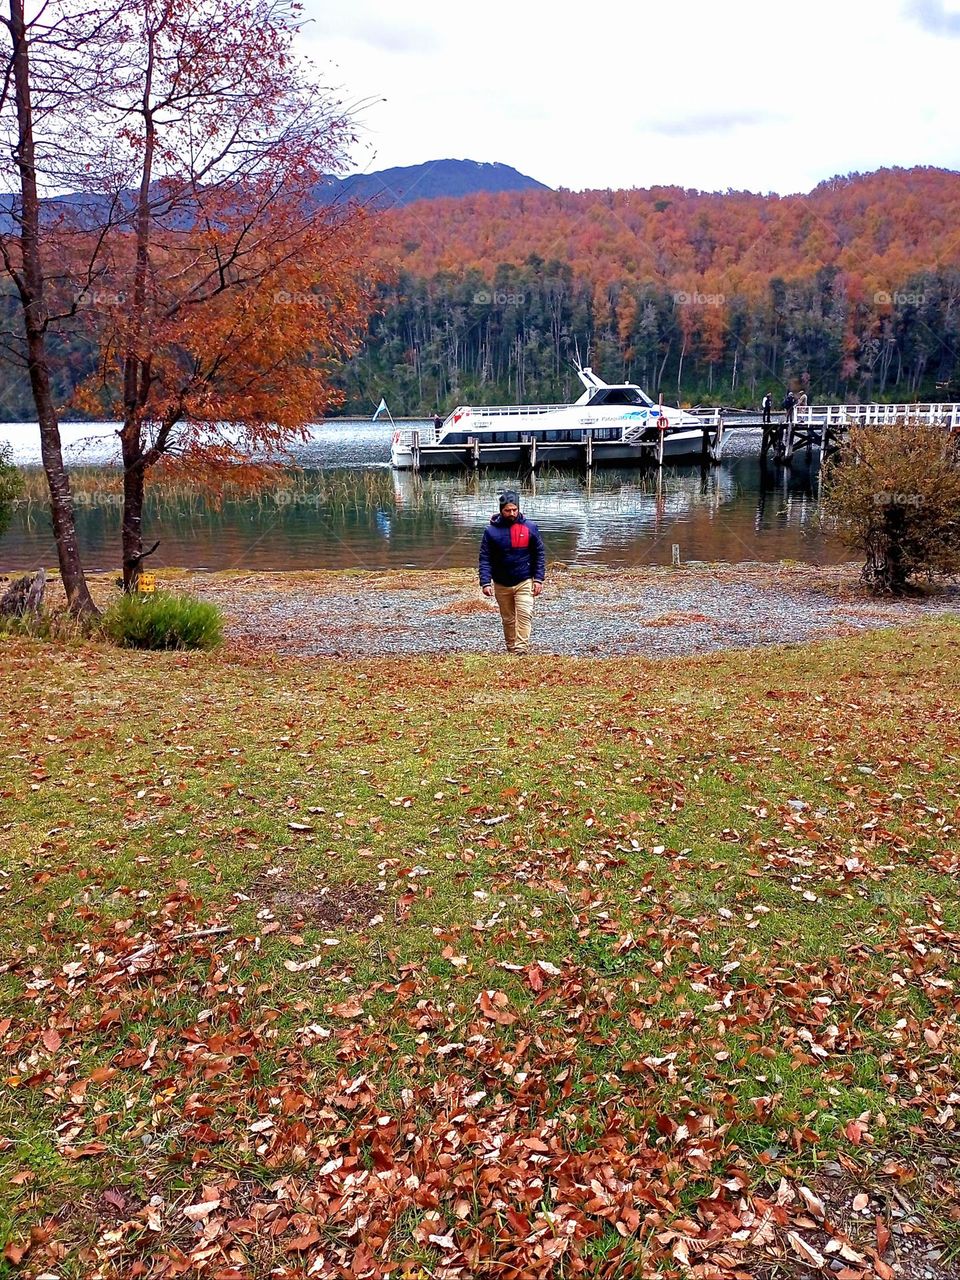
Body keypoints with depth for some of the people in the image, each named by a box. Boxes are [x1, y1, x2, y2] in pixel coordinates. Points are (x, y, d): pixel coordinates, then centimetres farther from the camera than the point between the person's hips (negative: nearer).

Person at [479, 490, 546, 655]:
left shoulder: (529, 527, -4)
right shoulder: (491, 530, -5)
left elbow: (539, 554, 2)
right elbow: (485, 559, -5)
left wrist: (539, 579, -5)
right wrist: (485, 582, -15)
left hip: (524, 582, -1)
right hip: (501, 584, 1)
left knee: (524, 615, -16)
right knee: (508, 619, 13)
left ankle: (521, 650, -18)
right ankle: (511, 649, 27)